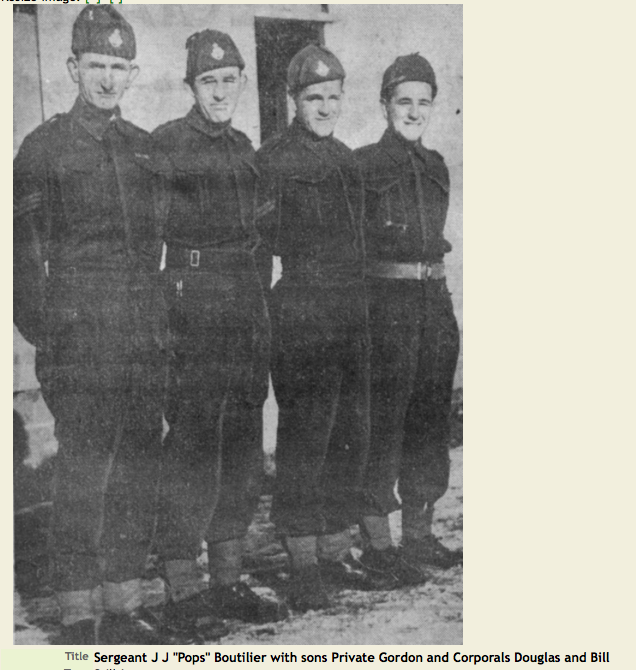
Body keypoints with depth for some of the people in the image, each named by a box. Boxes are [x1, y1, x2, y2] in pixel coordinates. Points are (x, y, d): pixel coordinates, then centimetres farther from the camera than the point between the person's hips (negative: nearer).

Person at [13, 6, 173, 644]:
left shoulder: (145, 149, 16)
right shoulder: (43, 147, 2)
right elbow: (26, 248, 0)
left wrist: (165, 321, 14)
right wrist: (39, 326, -8)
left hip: (146, 332, 5)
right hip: (79, 332, -5)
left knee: (139, 465, 7)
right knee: (82, 468, -5)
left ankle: (124, 604, 19)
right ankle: (78, 615, 6)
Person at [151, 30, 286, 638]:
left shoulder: (243, 146, 16)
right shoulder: (164, 143, -4)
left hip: (246, 294, 7)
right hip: (191, 292, -7)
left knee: (244, 441, 8)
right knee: (192, 439, -7)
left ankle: (227, 583, 18)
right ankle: (182, 591, 3)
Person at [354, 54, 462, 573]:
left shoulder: (435, 165, 16)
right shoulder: (364, 164, -2)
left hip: (434, 297, 6)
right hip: (384, 300, -6)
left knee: (431, 417, 9)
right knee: (383, 418, -4)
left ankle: (420, 533, 20)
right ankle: (377, 538, 7)